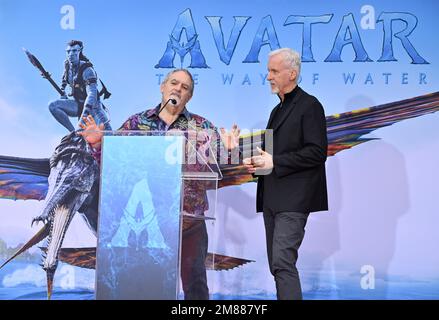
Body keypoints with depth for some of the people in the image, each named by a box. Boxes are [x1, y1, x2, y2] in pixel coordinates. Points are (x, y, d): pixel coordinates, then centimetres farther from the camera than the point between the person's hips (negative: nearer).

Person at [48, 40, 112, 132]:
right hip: (78, 104, 7)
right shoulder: (67, 64, -1)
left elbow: (92, 94, -33)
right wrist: (62, 91, 14)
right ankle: (73, 131, -10)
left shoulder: (87, 69, -22)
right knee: (52, 106, -15)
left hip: (92, 105, -7)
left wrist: (85, 113, -43)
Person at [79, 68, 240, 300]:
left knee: (194, 283, 8)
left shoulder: (202, 126, 5)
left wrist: (226, 149, -20)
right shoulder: (137, 122, 6)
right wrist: (98, 143, -10)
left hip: (190, 220, 0)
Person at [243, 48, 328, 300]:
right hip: (272, 198, 9)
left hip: (293, 199, -9)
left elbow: (317, 152, -16)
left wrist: (274, 162, -17)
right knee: (277, 265, 12)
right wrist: (259, 162, 6)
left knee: (283, 262, -16)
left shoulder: (310, 106, -7)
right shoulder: (278, 110, 21)